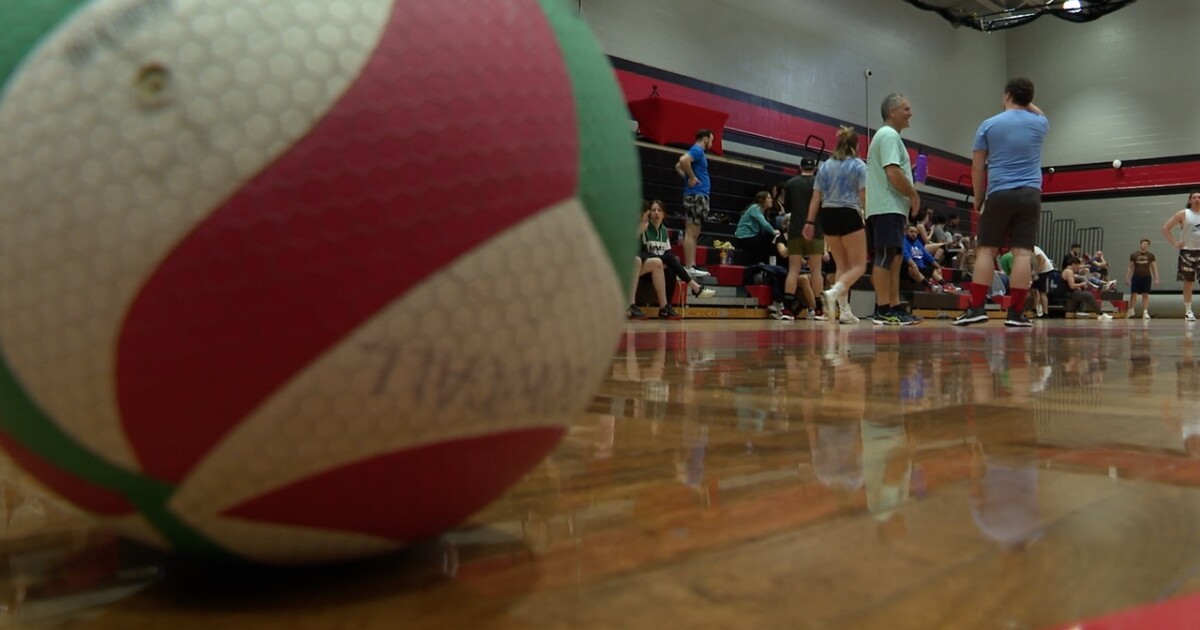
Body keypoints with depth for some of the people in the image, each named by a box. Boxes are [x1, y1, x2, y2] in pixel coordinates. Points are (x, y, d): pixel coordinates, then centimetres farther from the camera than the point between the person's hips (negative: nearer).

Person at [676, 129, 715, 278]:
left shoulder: (697, 151, 20)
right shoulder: (697, 150, -8)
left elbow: (678, 166, 29)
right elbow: (683, 160, -28)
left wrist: (687, 177, 15)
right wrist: (692, 178, -18)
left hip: (699, 196, 10)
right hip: (696, 195, -10)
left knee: (694, 233, 10)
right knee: (691, 233, -11)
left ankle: (692, 267, 12)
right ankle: (689, 268, -12)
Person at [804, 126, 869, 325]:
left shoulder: (826, 166, 12)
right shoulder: (858, 165, -1)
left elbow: (816, 197, 9)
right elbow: (864, 196, -8)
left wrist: (810, 222, 10)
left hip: (828, 216, 5)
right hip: (848, 215, -5)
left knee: (842, 265, 12)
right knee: (859, 266, 1)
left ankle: (845, 311, 7)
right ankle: (833, 292, -24)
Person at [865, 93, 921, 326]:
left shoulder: (887, 135, 23)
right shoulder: (889, 135, -9)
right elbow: (893, 173, -19)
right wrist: (914, 195, -9)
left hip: (890, 208, 11)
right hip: (888, 208, -11)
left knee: (894, 258, 10)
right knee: (886, 257, -11)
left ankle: (894, 308, 13)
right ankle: (883, 311, -11)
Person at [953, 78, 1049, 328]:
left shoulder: (989, 125, 4)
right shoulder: (1039, 123, 11)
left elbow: (977, 167, 4)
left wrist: (978, 198, 12)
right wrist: (1026, 101, 37)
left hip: (999, 194, -1)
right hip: (1030, 194, 2)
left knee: (986, 250, 2)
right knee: (1023, 253, -3)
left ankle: (976, 308, -5)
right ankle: (1016, 312, -5)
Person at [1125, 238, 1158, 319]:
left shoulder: (1151, 255, 5)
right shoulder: (1134, 255, 4)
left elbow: (1154, 268, 6)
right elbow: (1130, 267, 8)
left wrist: (1156, 279, -2)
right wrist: (1127, 278, 2)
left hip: (1146, 277, 0)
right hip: (1136, 276, 0)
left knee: (1145, 295, 0)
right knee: (1133, 294, -2)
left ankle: (1145, 313, 0)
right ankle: (1131, 312, 7)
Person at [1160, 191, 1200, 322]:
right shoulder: (1183, 214, -1)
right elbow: (1165, 229, -3)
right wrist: (1175, 244, -9)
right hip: (1188, 252, -2)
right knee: (1188, 282, 2)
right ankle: (1188, 311, 10)